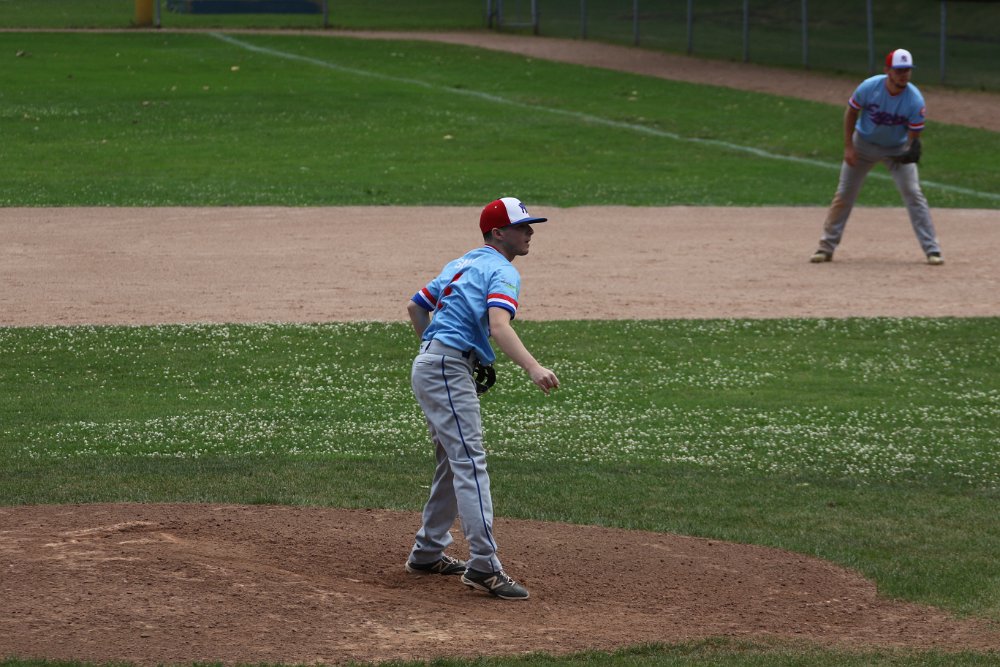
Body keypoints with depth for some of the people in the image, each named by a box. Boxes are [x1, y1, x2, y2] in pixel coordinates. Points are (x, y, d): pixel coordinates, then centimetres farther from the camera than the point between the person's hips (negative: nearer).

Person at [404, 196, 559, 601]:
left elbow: (416, 307, 27)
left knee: (454, 463, 20)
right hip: (449, 370, -10)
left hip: (428, 367, 10)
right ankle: (484, 567, -23)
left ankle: (427, 553, 27)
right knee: (470, 463, -16)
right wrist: (533, 368, -39)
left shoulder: (461, 265, 21)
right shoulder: (502, 271, -9)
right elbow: (499, 325, -27)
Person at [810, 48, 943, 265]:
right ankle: (826, 247, 12)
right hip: (864, 143, 1)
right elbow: (851, 112, -6)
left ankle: (932, 249, -10)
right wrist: (848, 147, -10)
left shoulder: (915, 100, -25)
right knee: (844, 194, 2)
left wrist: (911, 151, -43)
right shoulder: (869, 87, -24)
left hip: (898, 148, -1)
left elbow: (914, 135, -19)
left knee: (913, 194, -14)